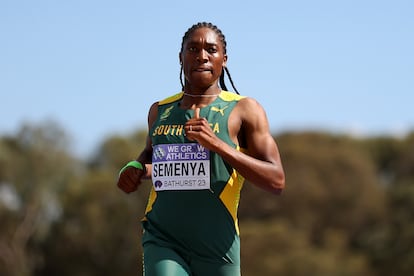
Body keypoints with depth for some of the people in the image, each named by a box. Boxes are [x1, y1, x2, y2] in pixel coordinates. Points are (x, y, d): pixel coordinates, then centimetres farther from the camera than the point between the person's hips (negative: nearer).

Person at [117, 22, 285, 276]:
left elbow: (276, 181, -11)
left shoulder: (244, 110, -2)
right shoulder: (160, 112, 9)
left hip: (217, 250, -1)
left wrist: (217, 144, -21)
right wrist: (136, 169, 7)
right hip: (163, 241, 1)